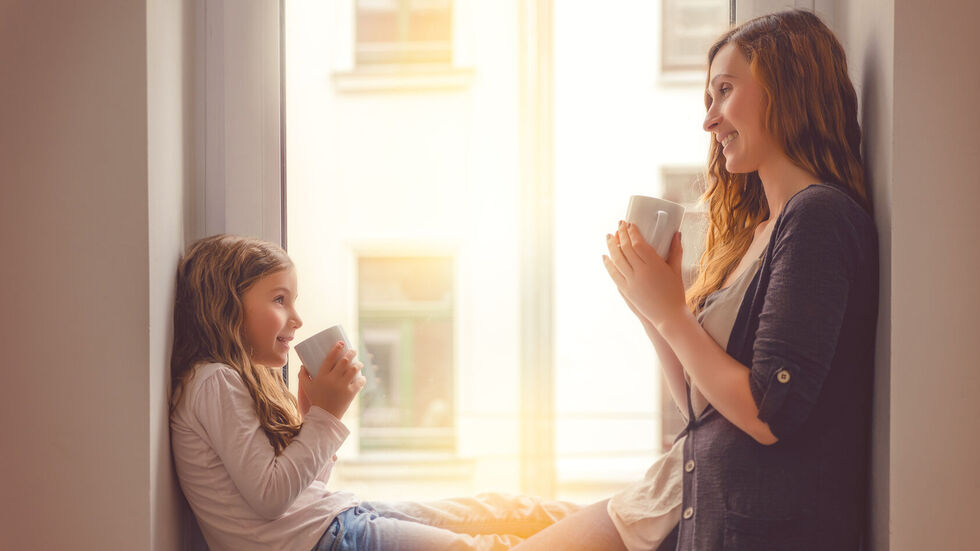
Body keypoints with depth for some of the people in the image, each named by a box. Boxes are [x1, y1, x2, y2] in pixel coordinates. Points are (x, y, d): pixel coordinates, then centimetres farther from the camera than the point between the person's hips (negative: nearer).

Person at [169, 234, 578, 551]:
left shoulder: (251, 380, 19)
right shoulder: (215, 383, -13)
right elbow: (269, 497, -20)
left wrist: (312, 412, 5)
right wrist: (325, 414, -14)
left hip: (334, 516, 10)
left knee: (500, 511, 6)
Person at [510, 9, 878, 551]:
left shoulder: (819, 217, -15)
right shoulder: (756, 229, 13)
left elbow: (770, 415, -21)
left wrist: (670, 313, -11)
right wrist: (651, 305, 3)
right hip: (695, 500, 8)